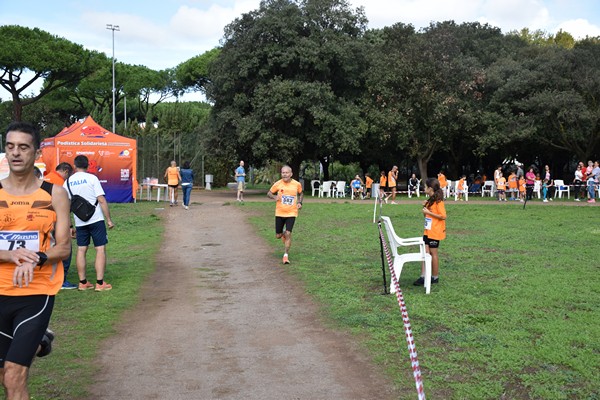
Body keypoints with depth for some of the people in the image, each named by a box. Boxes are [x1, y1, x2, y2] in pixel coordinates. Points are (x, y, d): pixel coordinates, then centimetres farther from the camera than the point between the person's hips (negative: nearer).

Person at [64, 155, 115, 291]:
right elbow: (102, 200, -11)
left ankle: (82, 283, 16)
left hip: (80, 222, 4)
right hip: (96, 219, -4)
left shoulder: (68, 182, 6)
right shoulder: (92, 178, -6)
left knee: (81, 250, 12)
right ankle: (100, 283, -3)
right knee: (100, 249, 0)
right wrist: (109, 219, -6)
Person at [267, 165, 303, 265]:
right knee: (278, 236, 8)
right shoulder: (278, 184, -8)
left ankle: (286, 255, 1)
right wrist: (274, 197, -18)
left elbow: (301, 194, 15)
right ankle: (283, 234, 46)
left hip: (291, 213, -1)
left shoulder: (297, 184, -5)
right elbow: (269, 193, 4)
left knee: (288, 234, -13)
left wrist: (299, 202, -2)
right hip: (279, 213, 1)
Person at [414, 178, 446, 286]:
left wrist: (428, 212, -20)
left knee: (433, 253, 1)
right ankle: (423, 276, 3)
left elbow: (443, 216, -20)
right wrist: (425, 206, 3)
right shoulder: (431, 200, 12)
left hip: (435, 232, -8)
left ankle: (435, 277, 12)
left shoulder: (438, 201, -15)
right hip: (428, 231, 8)